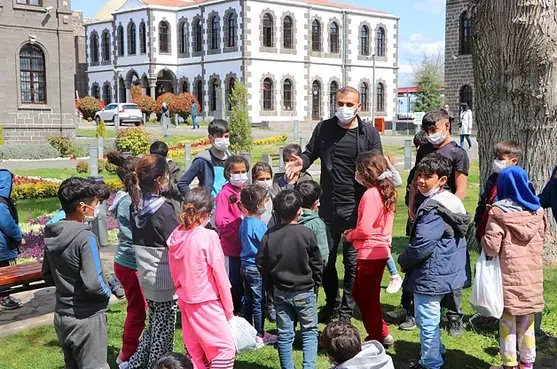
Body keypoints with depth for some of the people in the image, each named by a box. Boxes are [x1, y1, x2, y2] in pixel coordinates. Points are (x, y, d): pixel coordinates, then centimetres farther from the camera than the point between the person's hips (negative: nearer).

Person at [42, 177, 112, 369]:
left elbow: (48, 276, 13)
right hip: (86, 318, -8)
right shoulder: (86, 238, -21)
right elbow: (93, 284, -25)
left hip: (61, 315, 8)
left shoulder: (52, 236, 3)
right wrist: (108, 292, -7)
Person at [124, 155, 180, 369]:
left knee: (154, 326, 23)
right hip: (165, 281, -7)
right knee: (163, 331, 6)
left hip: (147, 278, 7)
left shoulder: (136, 206, 4)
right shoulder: (163, 210, -19)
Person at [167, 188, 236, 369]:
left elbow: (175, 274, 8)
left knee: (195, 353, 15)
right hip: (207, 303, -7)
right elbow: (220, 275, -13)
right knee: (226, 349, 2)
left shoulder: (176, 236, 0)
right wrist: (228, 308, -3)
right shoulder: (208, 236, -18)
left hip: (185, 302, 7)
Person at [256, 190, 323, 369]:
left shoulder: (270, 235, -7)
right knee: (309, 332, 11)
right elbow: (317, 263, -7)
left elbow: (261, 263, -2)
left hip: (280, 293, 2)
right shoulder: (306, 233, -15)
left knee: (284, 335, 11)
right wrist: (316, 284, 10)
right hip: (305, 292, -2)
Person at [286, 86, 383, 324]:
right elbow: (311, 153, 13)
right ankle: (332, 304, 32)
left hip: (356, 208, -2)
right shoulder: (324, 128, 5)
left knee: (353, 261, 6)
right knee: (326, 259, 11)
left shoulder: (369, 133, 0)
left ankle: (347, 310, 22)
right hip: (328, 206, 2)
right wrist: (301, 163, -9)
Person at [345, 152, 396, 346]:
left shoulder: (370, 194, -19)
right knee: (359, 293, 21)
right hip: (381, 249, 10)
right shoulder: (386, 192, 9)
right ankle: (382, 334, 26)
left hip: (369, 253, -10)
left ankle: (377, 338, 17)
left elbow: (364, 229, -23)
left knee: (368, 298, 5)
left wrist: (350, 235, -4)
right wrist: (354, 233, 9)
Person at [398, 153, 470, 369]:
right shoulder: (451, 202, 9)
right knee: (430, 318, 26)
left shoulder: (433, 209, -23)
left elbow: (423, 245, -27)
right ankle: (435, 351, 42)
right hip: (445, 274, 11)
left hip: (430, 276, -11)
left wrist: (403, 261, -5)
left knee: (427, 319, 2)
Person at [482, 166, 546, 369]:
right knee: (527, 321, 16)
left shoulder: (499, 212, -15)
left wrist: (484, 240, 3)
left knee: (508, 321, 6)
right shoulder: (537, 211, 2)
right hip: (532, 274, 5)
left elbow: (491, 247, -17)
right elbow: (542, 238, 15)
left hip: (509, 276, -5)